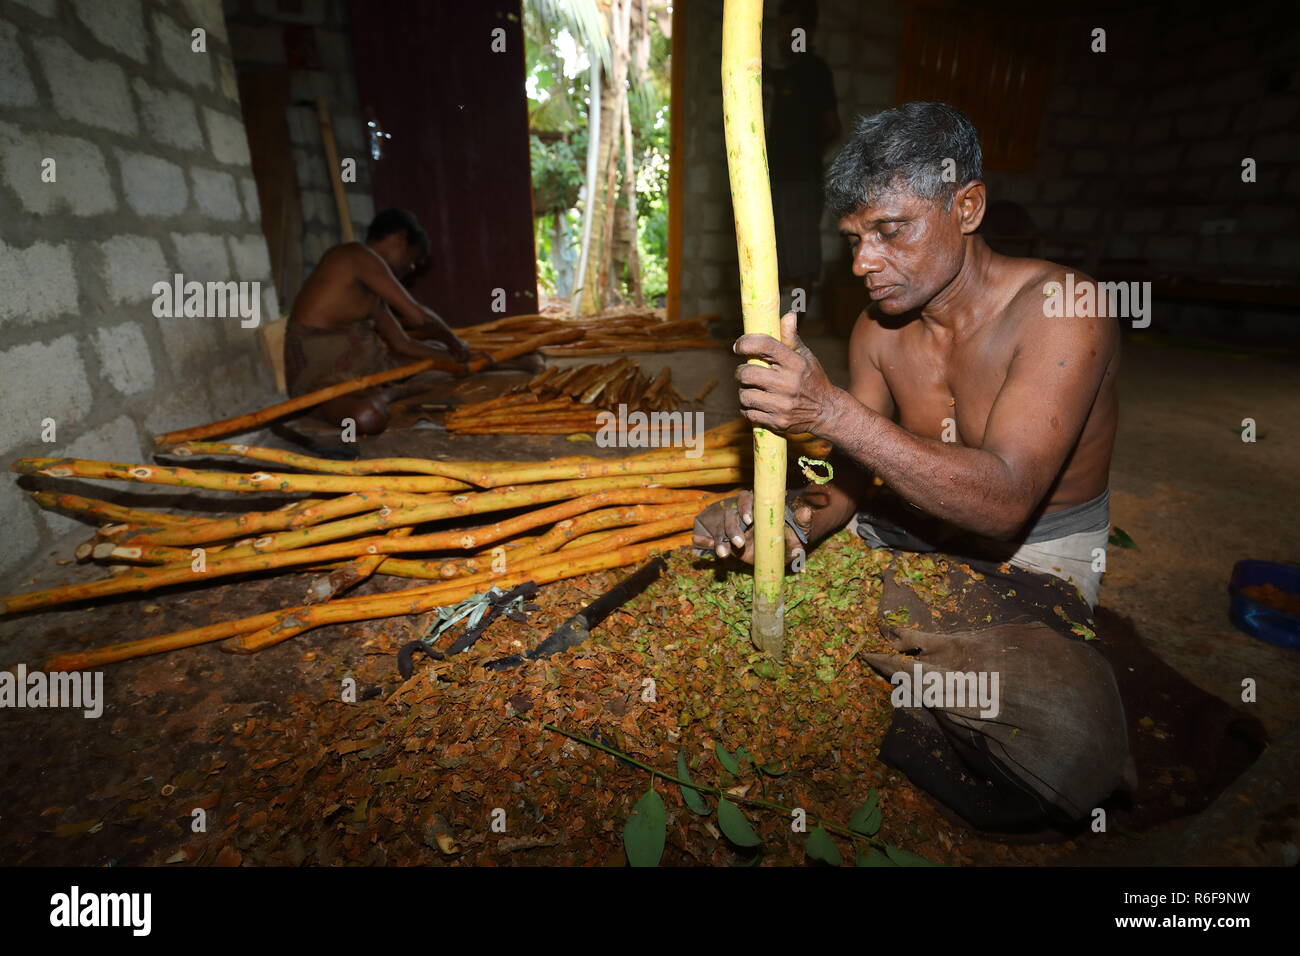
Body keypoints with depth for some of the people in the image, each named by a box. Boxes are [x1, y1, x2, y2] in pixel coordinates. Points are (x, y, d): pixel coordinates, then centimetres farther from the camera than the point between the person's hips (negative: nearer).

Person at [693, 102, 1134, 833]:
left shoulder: (1060, 309, -19)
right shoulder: (878, 330, -1)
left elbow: (1004, 499, -31)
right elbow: (850, 475, -2)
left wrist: (831, 409, -40)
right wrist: (796, 523, -26)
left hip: (1034, 559, -4)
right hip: (913, 531, 5)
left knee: (1064, 741, -35)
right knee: (721, 543, -4)